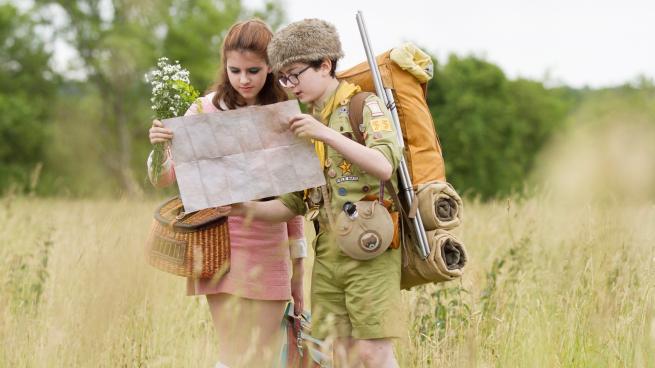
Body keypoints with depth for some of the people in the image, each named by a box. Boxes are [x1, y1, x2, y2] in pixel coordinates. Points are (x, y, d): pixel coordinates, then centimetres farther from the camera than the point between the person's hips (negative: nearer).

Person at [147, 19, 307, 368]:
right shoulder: (206, 110, -1)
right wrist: (159, 147, -26)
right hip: (222, 247, -2)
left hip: (270, 252, 2)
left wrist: (297, 273, 12)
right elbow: (163, 178, -4)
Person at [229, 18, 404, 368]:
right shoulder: (305, 124, 17)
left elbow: (385, 166, -20)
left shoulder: (365, 106, -3)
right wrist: (249, 209, -2)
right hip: (328, 253, 6)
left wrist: (327, 134, -26)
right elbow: (294, 204, 16)